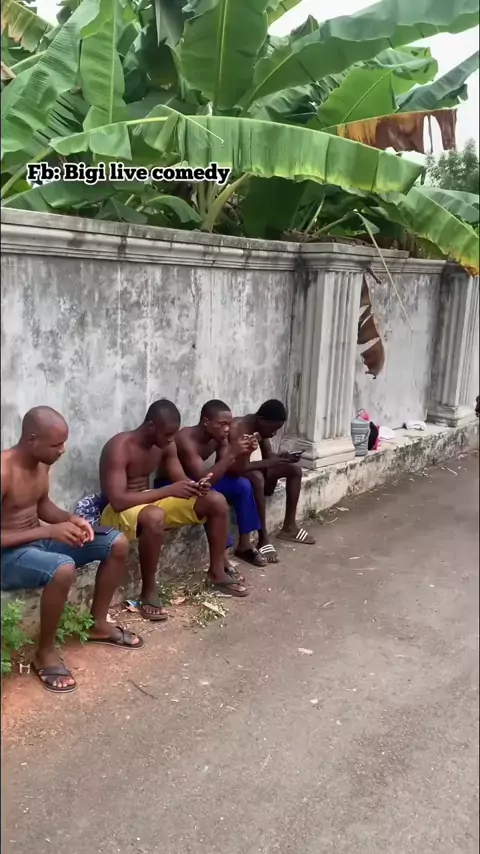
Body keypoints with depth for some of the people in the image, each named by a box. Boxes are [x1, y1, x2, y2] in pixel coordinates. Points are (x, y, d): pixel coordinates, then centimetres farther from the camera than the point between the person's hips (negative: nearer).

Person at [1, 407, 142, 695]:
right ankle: (45, 653, -14)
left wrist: (70, 519, -5)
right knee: (63, 568, -39)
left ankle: (98, 624, 17)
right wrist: (50, 532, -29)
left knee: (118, 544, 0)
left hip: (39, 540, 9)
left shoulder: (42, 462, 1)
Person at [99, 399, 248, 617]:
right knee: (155, 517, -43)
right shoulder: (120, 448, -25)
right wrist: (169, 491, -34)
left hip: (150, 502, 8)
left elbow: (181, 480, 5)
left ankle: (217, 572, 9)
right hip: (120, 512, -8)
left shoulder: (166, 445, -2)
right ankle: (149, 591, -24)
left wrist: (196, 487, -20)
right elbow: (118, 501, -33)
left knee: (216, 501, -3)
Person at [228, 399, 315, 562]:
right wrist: (269, 463, -37)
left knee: (295, 468, 3)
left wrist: (279, 458, -17)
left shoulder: (260, 427, -3)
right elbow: (233, 466, -37)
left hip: (247, 469, 9)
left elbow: (268, 455, 6)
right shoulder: (237, 428, -30)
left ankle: (289, 526, 7)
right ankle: (263, 539, -30)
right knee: (257, 477, -40)